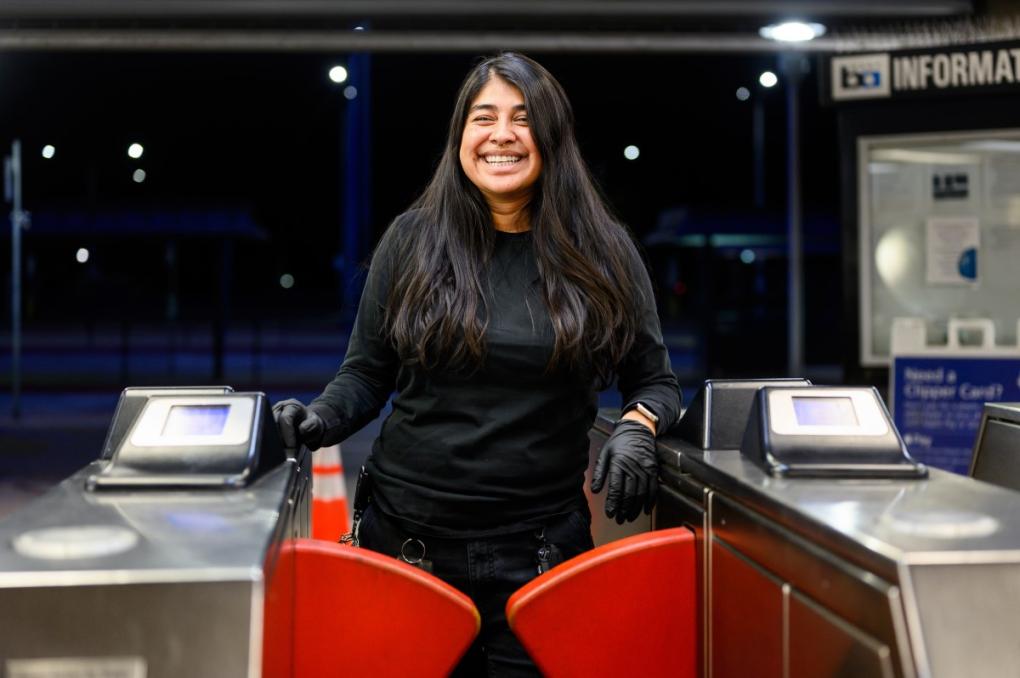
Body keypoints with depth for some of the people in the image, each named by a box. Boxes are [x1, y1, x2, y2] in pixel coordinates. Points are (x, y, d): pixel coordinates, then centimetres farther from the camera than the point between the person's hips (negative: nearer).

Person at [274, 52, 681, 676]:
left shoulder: (603, 251, 2)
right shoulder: (411, 239, 3)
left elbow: (655, 380, 10)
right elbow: (367, 374, 9)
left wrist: (637, 427, -10)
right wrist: (324, 419, -9)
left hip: (541, 548, 0)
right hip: (409, 535, 1)